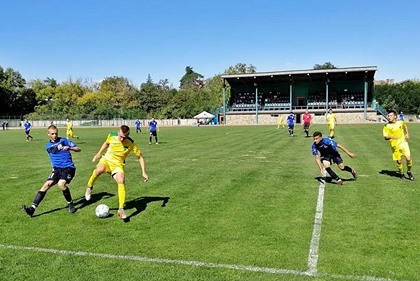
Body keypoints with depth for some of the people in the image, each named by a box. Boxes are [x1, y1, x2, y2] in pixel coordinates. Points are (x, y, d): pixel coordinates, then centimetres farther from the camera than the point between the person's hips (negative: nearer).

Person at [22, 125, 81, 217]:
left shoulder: (64, 140, 1)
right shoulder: (48, 146, 15)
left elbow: (79, 149, -2)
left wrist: (69, 148, -18)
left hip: (68, 168, -5)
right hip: (57, 169, 5)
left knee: (61, 184, -29)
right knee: (47, 184, -14)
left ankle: (70, 204, -7)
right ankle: (32, 208, -17)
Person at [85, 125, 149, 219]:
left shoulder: (131, 143, -15)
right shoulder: (111, 136, -12)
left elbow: (140, 157, -4)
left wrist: (144, 172, -9)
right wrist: (98, 154, 18)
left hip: (118, 165, 0)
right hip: (106, 160, 0)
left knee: (121, 181, -28)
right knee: (99, 169, -37)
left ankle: (121, 209, -20)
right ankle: (89, 187, -8)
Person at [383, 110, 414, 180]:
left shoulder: (401, 123, 1)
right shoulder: (387, 126, -6)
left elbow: (405, 127, 24)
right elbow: (385, 137, -9)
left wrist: (407, 134, 12)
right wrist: (391, 137, -28)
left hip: (403, 143, 1)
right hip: (395, 146, -1)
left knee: (408, 158, -10)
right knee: (398, 161, 3)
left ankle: (409, 172, 14)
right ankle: (401, 173, 28)